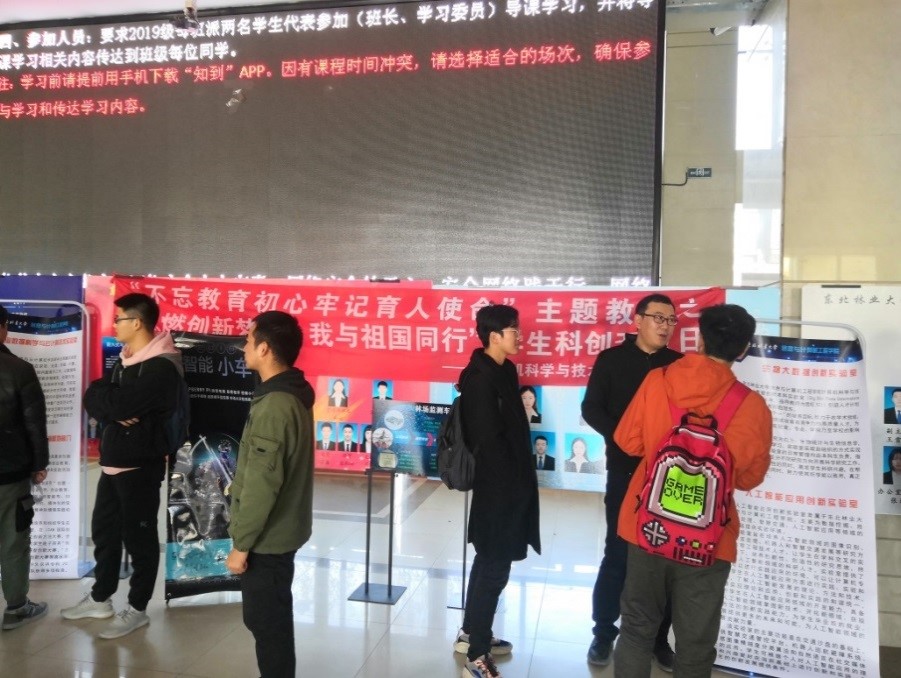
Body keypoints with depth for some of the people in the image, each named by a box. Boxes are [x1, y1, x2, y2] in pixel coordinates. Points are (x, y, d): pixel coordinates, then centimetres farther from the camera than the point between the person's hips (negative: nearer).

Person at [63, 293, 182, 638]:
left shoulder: (161, 367, -18)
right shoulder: (124, 360, 12)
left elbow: (121, 403, -27)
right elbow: (92, 398, 4)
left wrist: (106, 399, -6)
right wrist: (114, 411, -14)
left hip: (140, 466, -9)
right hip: (112, 462, 9)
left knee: (138, 537, 4)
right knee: (103, 530, 19)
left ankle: (137, 609, 18)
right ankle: (100, 598, 36)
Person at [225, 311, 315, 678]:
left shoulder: (274, 405, -25)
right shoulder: (293, 396, 5)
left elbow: (262, 484, -25)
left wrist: (241, 543, -15)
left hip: (267, 538, -9)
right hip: (280, 531, 9)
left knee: (265, 622, 6)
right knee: (271, 619, 21)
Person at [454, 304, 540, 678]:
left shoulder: (505, 370, 9)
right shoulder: (480, 378, -19)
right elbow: (488, 439, -20)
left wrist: (521, 478, 9)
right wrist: (511, 482, -14)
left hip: (508, 483, 10)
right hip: (498, 486, -10)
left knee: (488, 561, 20)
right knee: (495, 566, -1)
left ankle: (471, 633, 35)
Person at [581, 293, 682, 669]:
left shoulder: (679, 364, 7)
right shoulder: (612, 359, 1)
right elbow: (591, 408, -2)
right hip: (625, 471, -2)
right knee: (618, 553, 3)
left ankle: (659, 638, 23)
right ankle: (604, 633, 20)